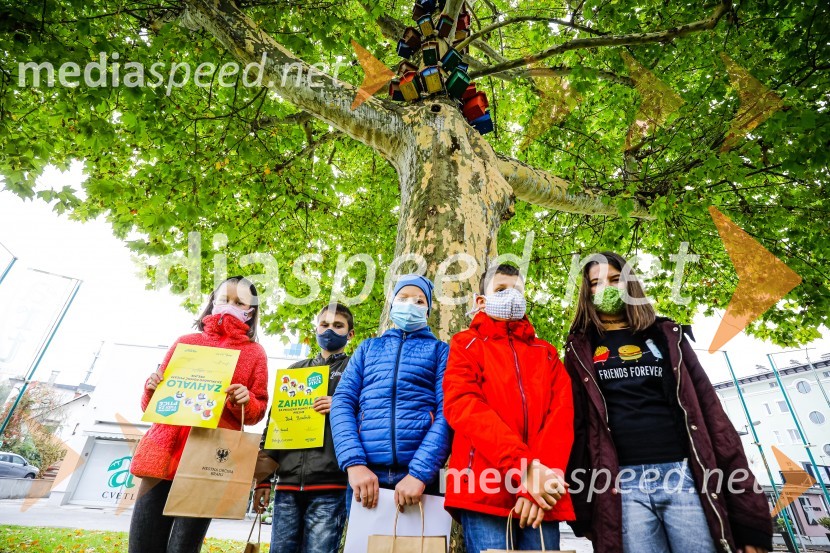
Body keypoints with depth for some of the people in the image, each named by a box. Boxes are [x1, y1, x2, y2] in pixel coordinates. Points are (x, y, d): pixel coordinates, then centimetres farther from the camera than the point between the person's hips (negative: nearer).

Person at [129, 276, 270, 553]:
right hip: (163, 454, 3)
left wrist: (245, 401, -14)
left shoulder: (254, 352, 8)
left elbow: (257, 411, 8)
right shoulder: (186, 342, 14)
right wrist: (152, 387, -3)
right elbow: (150, 405, 19)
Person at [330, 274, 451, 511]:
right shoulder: (367, 347, 15)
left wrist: (420, 472, -16)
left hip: (419, 474, -1)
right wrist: (354, 463, -12)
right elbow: (342, 401, 4)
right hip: (366, 473, 2)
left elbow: (447, 412, -3)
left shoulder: (440, 350, 9)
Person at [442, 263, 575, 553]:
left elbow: (561, 415, 5)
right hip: (484, 488, -3)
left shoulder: (546, 353, 18)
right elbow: (462, 405, -9)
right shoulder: (466, 344, 8)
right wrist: (524, 467, -17)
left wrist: (542, 475, -12)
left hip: (541, 495, 3)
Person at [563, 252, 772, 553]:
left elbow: (708, 410, 6)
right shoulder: (581, 351, 7)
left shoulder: (667, 335, 11)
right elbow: (576, 425, 3)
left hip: (685, 476, 1)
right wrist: (583, 506, -2)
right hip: (624, 484, -1)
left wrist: (747, 507, 1)